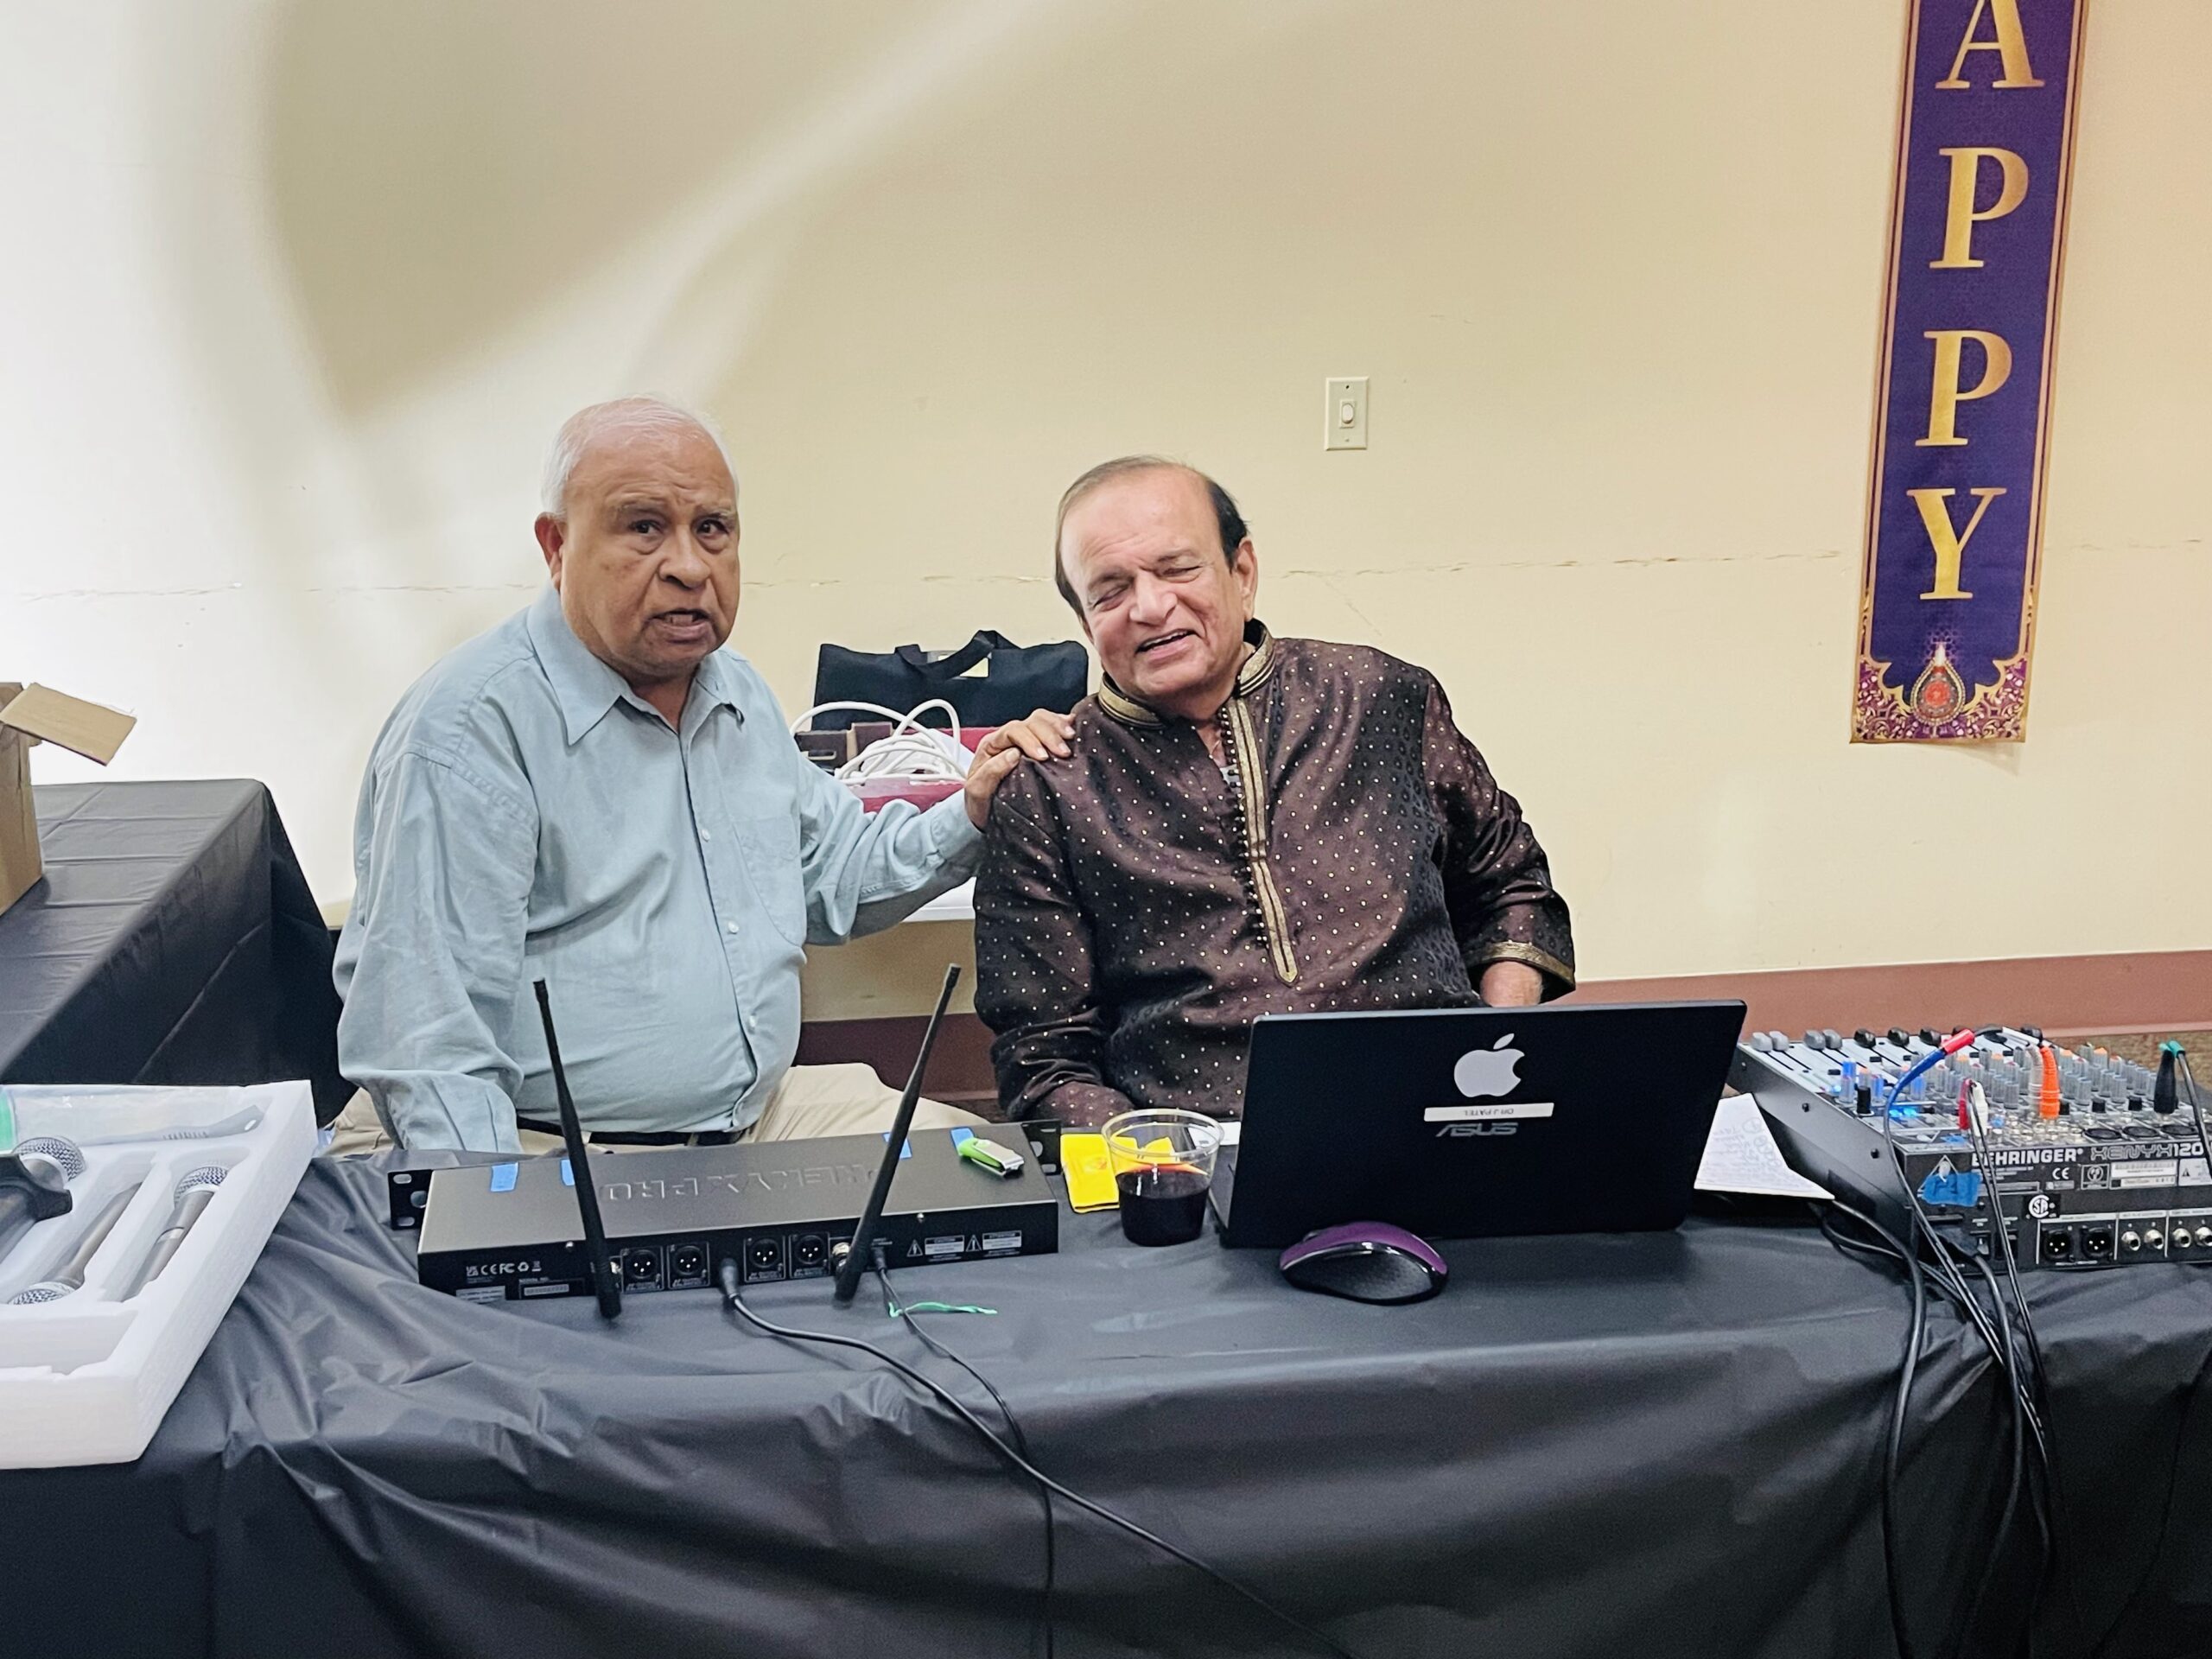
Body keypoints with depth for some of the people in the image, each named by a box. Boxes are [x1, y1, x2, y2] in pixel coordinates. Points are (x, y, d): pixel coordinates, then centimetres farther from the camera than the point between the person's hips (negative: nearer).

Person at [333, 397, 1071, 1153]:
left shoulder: (741, 697, 15)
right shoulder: (467, 729, -13)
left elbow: (833, 877, 28)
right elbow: (429, 1042, -17)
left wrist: (970, 815, 12)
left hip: (763, 1113, 8)